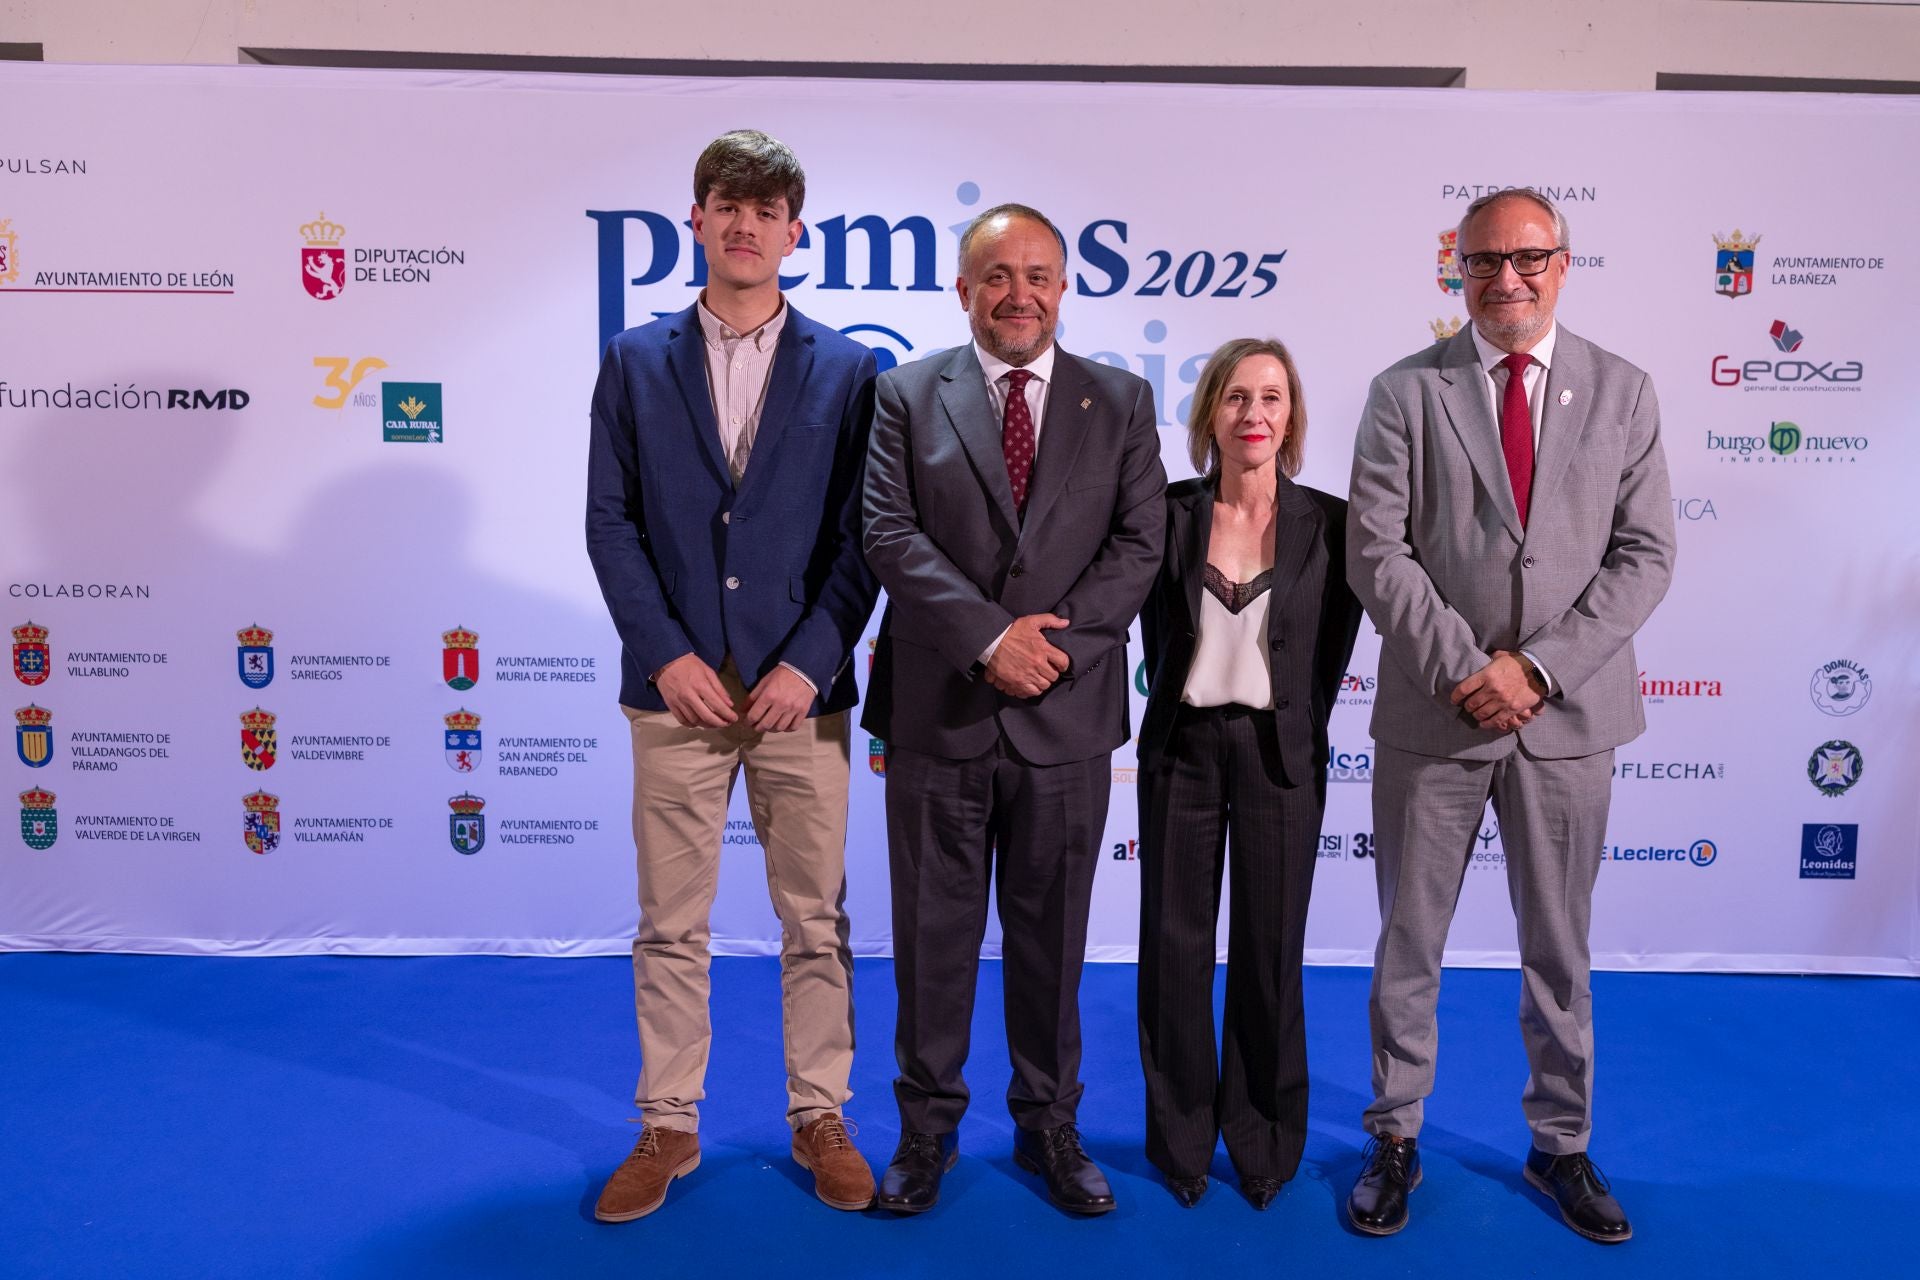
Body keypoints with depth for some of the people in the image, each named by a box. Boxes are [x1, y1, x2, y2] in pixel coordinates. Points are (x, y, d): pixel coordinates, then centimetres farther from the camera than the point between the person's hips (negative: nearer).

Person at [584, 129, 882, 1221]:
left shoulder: (846, 367, 5)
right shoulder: (636, 360, 7)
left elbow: (860, 534, 0)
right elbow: (612, 520, 3)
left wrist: (809, 661, -9)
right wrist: (665, 654, -8)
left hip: (803, 689, 0)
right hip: (676, 687, 1)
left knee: (817, 922, 8)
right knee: (671, 926, 9)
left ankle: (820, 1118, 25)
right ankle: (669, 1128, 24)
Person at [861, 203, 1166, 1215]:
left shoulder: (1121, 401, 7)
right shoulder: (907, 395, 4)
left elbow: (1140, 542, 0)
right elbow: (890, 534, -6)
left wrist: (1059, 641, -14)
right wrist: (990, 637, -17)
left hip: (1067, 713, 1)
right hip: (938, 708, 0)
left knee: (1052, 931, 12)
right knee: (933, 930, 9)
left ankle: (1049, 1125, 30)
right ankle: (927, 1127, 27)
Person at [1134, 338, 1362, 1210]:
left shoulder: (1328, 523, -3)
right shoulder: (1169, 513, -2)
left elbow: (1330, 654, 3)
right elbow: (1159, 638, 7)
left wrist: (1293, 726, 4)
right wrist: (1179, 711, 8)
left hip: (1280, 753, 0)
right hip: (1183, 746, 1)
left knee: (1269, 949, 7)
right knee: (1176, 942, 7)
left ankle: (1264, 1144, 25)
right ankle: (1181, 1138, 24)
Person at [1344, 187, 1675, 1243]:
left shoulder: (1621, 391, 5)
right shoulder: (1407, 392, 0)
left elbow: (1644, 554, 0)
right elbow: (1375, 553, -7)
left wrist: (1538, 666, -12)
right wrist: (1466, 669, -15)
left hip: (1567, 715, 2)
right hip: (1433, 715, -1)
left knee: (1559, 948, 14)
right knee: (1407, 942, 9)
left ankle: (1561, 1146, 33)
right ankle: (1395, 1139, 27)